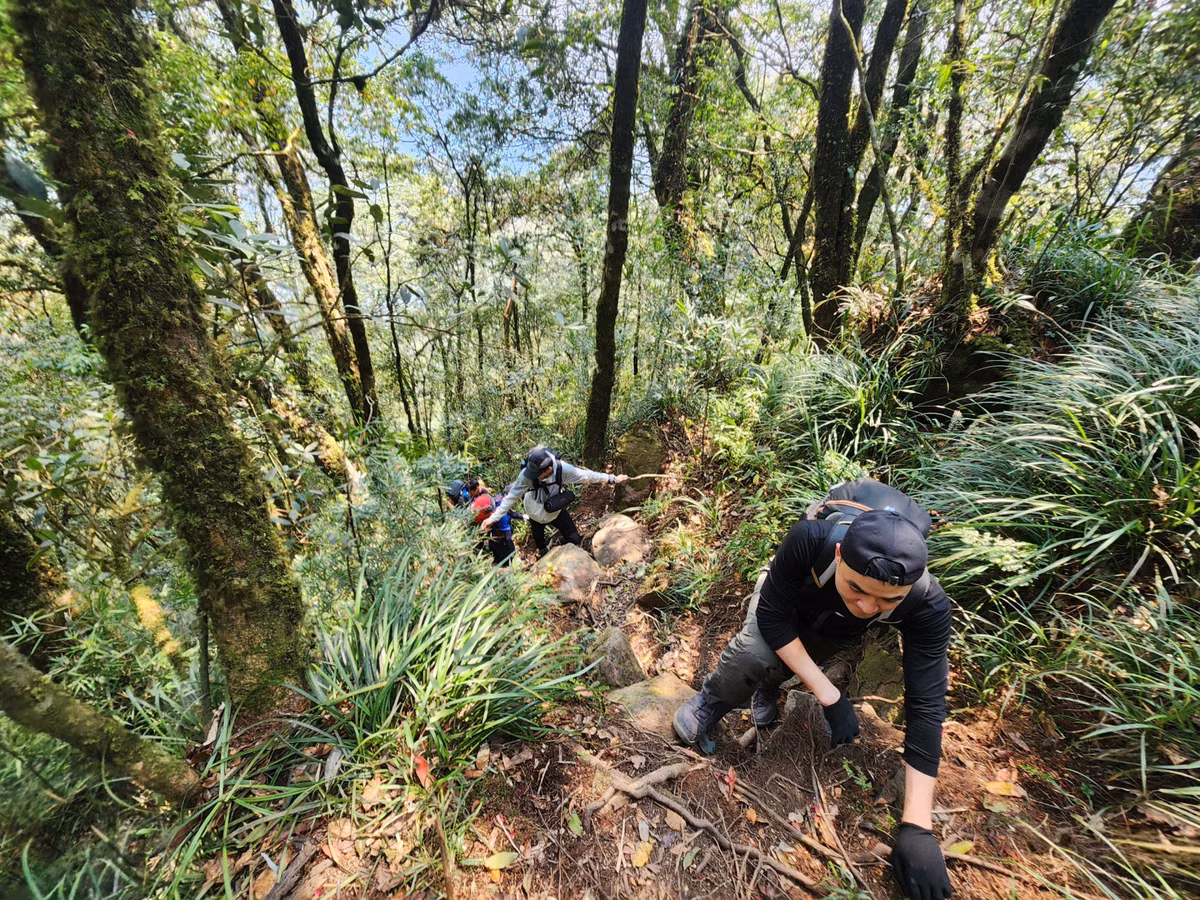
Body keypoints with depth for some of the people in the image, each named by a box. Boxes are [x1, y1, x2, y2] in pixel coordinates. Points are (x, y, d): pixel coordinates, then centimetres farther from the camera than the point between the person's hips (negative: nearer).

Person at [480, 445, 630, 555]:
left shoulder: (562, 469, -36)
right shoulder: (526, 475, -38)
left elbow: (587, 475, -24)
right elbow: (512, 497, -27)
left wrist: (613, 479, -16)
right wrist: (494, 518, -26)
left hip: (557, 510, 0)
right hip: (536, 514, 0)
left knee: (574, 539, 7)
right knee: (538, 538, 28)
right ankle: (542, 552, 64)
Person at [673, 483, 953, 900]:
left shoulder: (927, 606, -36)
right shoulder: (810, 538, -43)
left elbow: (925, 706, -31)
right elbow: (773, 615, -32)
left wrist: (917, 825, -30)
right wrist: (828, 695, -32)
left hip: (836, 631, 3)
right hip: (789, 597, -2)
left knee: (769, 668, -20)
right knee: (755, 651, -30)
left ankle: (765, 685, 16)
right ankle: (710, 702, 0)